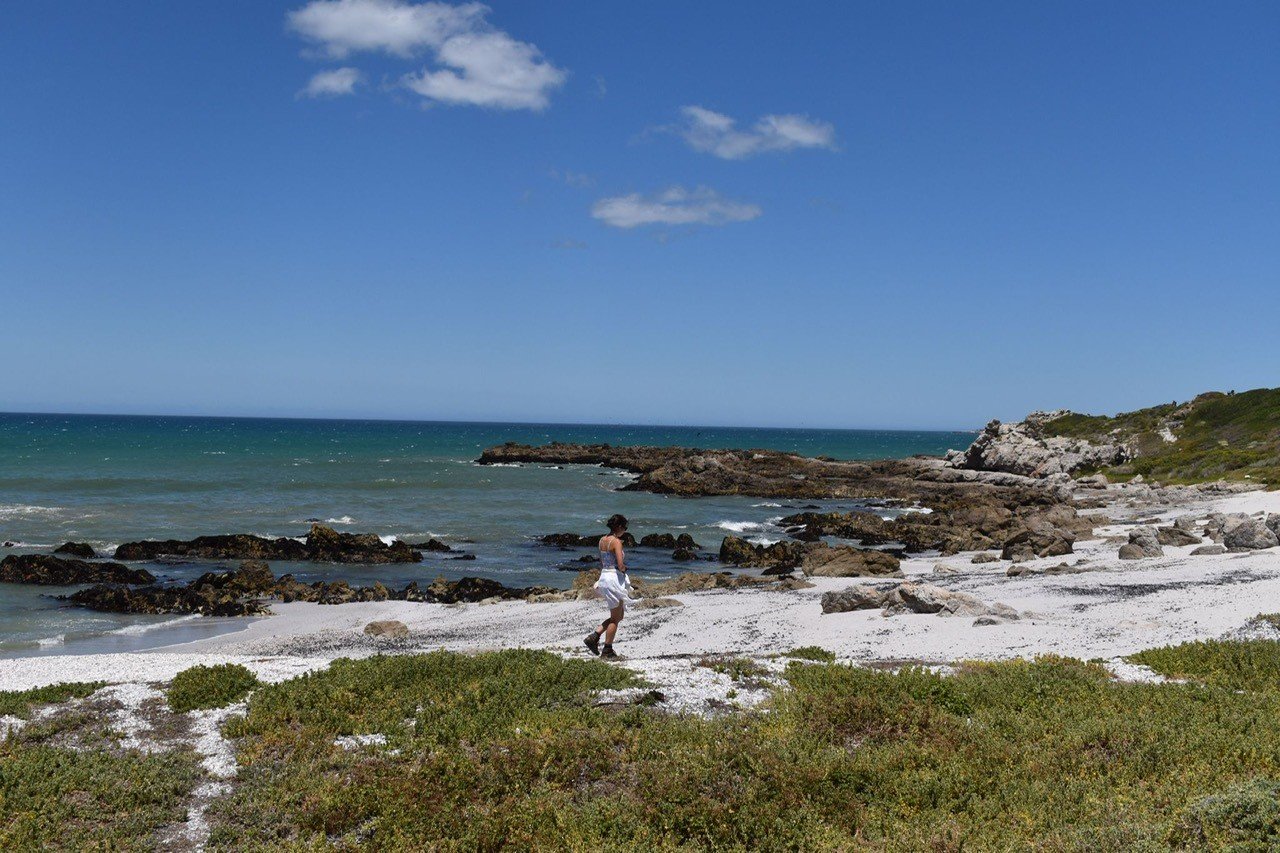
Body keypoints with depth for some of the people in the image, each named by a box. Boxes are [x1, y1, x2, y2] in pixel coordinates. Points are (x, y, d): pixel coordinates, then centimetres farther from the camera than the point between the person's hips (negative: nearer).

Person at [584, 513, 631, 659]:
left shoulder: (602, 540, 10)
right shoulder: (616, 542, -15)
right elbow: (620, 565, -22)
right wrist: (624, 569, -1)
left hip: (604, 577, 8)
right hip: (615, 578, -8)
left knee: (619, 616, 19)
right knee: (615, 618, 4)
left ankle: (594, 636, 11)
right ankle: (607, 650, 9)